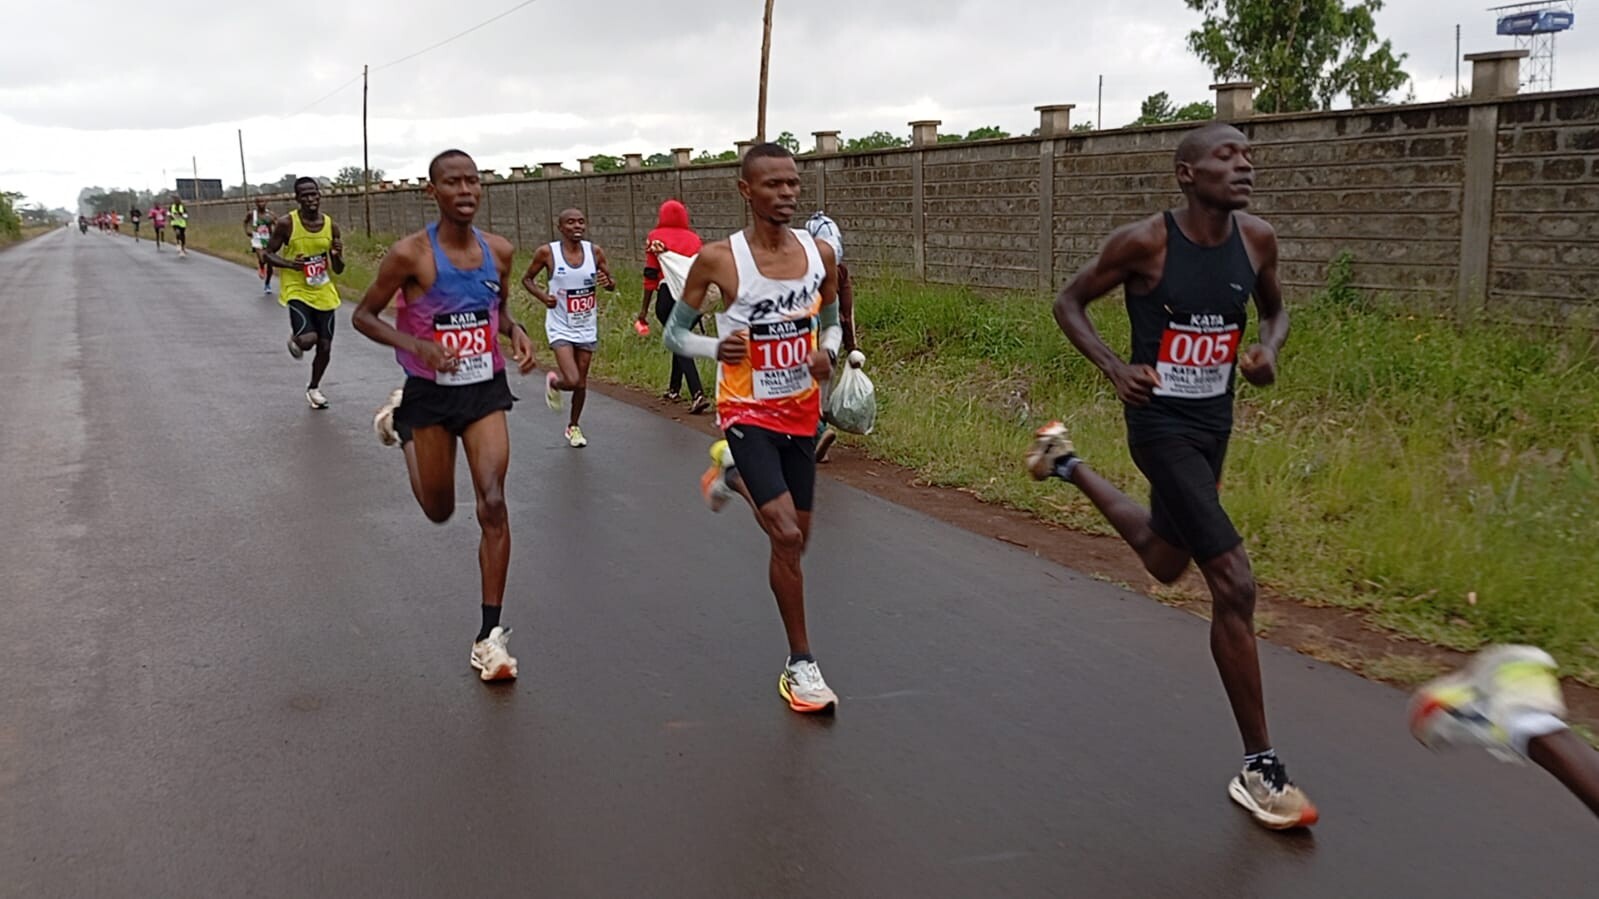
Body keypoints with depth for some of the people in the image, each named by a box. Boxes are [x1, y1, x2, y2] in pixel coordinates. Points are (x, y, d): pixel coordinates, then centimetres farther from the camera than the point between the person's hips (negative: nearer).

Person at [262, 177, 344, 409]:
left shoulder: (330, 226, -1)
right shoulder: (287, 223, -11)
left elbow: (338, 270, 4)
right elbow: (269, 253, -3)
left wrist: (337, 255, -18)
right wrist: (290, 264, -21)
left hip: (324, 293, 4)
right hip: (296, 291, -4)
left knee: (325, 346, 7)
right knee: (307, 340, -24)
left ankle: (313, 388, 32)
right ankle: (295, 338, 16)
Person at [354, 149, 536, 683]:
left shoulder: (499, 251, -2)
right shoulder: (411, 254, -15)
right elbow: (363, 315, -6)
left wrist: (516, 331, -6)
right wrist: (416, 345, -24)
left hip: (486, 389, 2)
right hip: (430, 393, -2)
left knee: (492, 503, -13)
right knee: (440, 510, 14)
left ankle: (490, 635, -3)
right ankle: (399, 419, 46)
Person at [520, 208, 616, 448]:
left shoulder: (594, 252, -3)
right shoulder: (547, 252, -12)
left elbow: (612, 282, 8)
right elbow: (527, 278, 2)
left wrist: (608, 282, -16)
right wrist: (542, 295, -16)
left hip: (587, 327, 4)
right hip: (561, 327, -4)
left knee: (581, 382, 12)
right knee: (572, 381, -17)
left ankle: (573, 426, 36)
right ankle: (553, 381, 21)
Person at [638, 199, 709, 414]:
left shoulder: (656, 237, 3)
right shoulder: (693, 238, 12)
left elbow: (651, 275, -1)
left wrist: (644, 308, 3)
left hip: (667, 295, -4)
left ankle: (698, 395, -19)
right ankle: (674, 390, 32)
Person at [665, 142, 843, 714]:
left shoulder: (819, 254, -4)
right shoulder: (718, 260, -15)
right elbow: (674, 332, -3)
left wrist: (828, 352, -10)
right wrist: (716, 349, -24)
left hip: (801, 412, 5)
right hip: (747, 413, -5)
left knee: (795, 537, 15)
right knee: (787, 537, -16)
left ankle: (732, 476, 46)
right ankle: (801, 664, 0)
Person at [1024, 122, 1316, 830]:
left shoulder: (1256, 240, -2)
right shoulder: (1143, 242, -17)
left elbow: (1275, 308, 16)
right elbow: (1069, 302, -4)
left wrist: (1269, 347, -7)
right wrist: (1114, 368, -18)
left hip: (1216, 422, 7)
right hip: (1162, 423, -7)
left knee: (1166, 562, 27)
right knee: (1234, 585, -13)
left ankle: (1068, 465, 50)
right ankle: (1259, 769, -1)